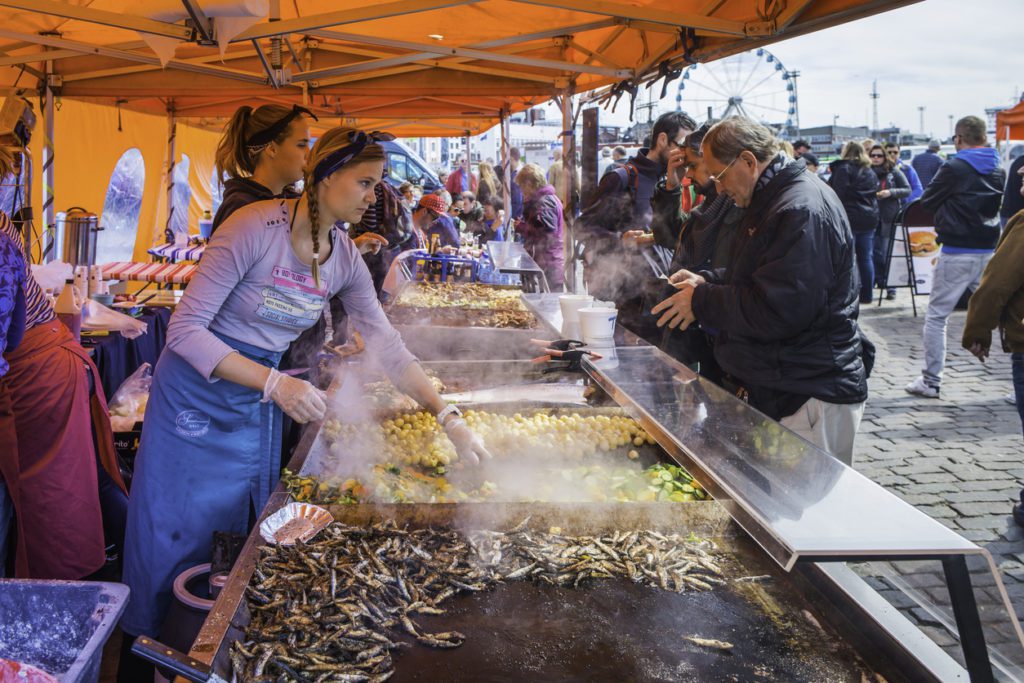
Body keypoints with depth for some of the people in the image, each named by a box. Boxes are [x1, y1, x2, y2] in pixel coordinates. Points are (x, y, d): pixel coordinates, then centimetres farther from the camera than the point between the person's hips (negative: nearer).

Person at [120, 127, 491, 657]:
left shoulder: (345, 259, -4)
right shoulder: (256, 227, -23)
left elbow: (388, 346, -1)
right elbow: (185, 330, -22)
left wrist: (450, 419, -8)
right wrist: (276, 384, -32)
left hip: (260, 404, 6)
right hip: (197, 392, -5)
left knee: (240, 541, 14)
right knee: (174, 542, 5)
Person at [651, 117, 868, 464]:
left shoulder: (803, 210, -21)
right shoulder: (769, 202, 15)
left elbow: (778, 311, -26)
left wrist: (700, 302, -15)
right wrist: (707, 281, 9)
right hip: (774, 390, 10)